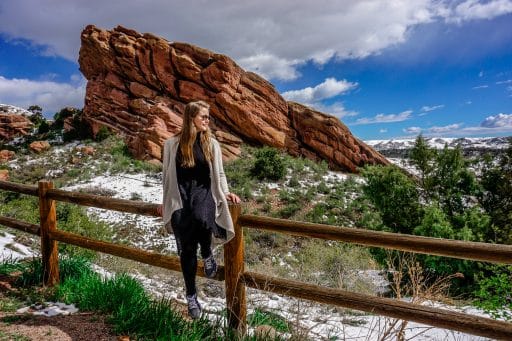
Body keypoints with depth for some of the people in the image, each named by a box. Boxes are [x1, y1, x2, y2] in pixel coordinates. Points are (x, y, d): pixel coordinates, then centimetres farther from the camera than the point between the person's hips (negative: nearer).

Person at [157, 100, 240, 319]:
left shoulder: (212, 144, 6)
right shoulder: (172, 144, 2)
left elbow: (219, 173, 12)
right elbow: (167, 175, 10)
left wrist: (225, 193, -4)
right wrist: (165, 203, 14)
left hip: (204, 192, 0)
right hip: (180, 196, 0)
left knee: (201, 218, -36)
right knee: (186, 250, 1)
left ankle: (207, 254, -1)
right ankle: (191, 297, 21)